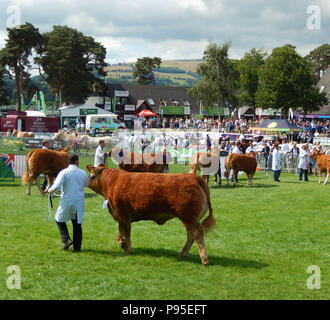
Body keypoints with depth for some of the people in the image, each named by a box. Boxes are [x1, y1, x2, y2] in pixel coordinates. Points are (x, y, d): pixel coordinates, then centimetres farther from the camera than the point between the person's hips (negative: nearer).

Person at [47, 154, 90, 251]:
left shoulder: (64, 172, -10)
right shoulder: (83, 173, 1)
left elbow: (56, 186, -19)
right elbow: (87, 184, 21)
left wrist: (50, 190, 1)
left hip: (67, 201, -3)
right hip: (79, 202, 3)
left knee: (59, 219, 17)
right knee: (77, 223, 11)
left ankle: (66, 240, 3)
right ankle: (77, 246, 12)